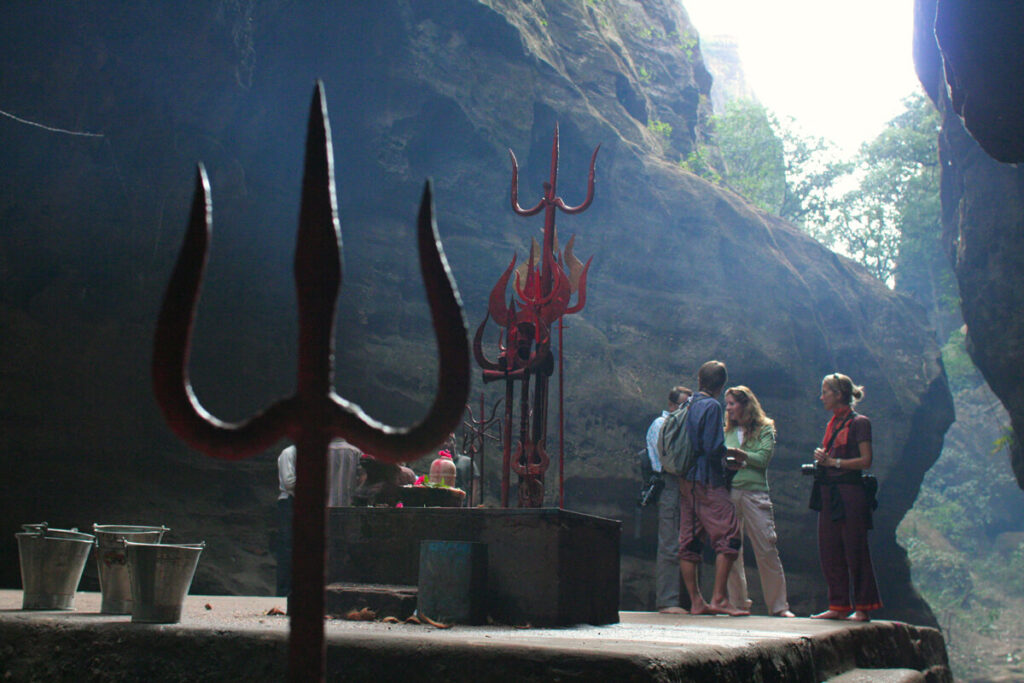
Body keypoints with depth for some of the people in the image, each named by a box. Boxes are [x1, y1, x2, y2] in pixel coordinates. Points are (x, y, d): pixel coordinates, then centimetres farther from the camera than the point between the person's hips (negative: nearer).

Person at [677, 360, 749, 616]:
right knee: (728, 535, -6)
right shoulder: (712, 406, -10)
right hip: (708, 480, -8)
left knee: (688, 540, 6)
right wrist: (726, 454, 2)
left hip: (685, 480, 8)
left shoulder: (687, 406, 12)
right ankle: (719, 598, -11)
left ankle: (696, 601, 9)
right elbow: (714, 448, -17)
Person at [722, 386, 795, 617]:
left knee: (766, 550, -5)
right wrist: (727, 462, -9)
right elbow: (721, 461, 12)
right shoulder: (727, 432, 17)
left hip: (755, 493, -4)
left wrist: (736, 453, -11)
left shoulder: (765, 429, 6)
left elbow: (763, 459, -6)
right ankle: (738, 602, 10)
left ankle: (778, 605, 1)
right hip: (728, 492, 4)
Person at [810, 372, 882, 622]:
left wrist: (833, 461, -16)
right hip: (828, 493, 8)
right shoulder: (832, 424, 18)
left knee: (855, 551, -4)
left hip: (849, 492, -8)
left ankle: (862, 608, 3)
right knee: (829, 552, 7)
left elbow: (866, 460, -12)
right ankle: (838, 606, 14)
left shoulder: (859, 423, -6)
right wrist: (820, 460, 3)